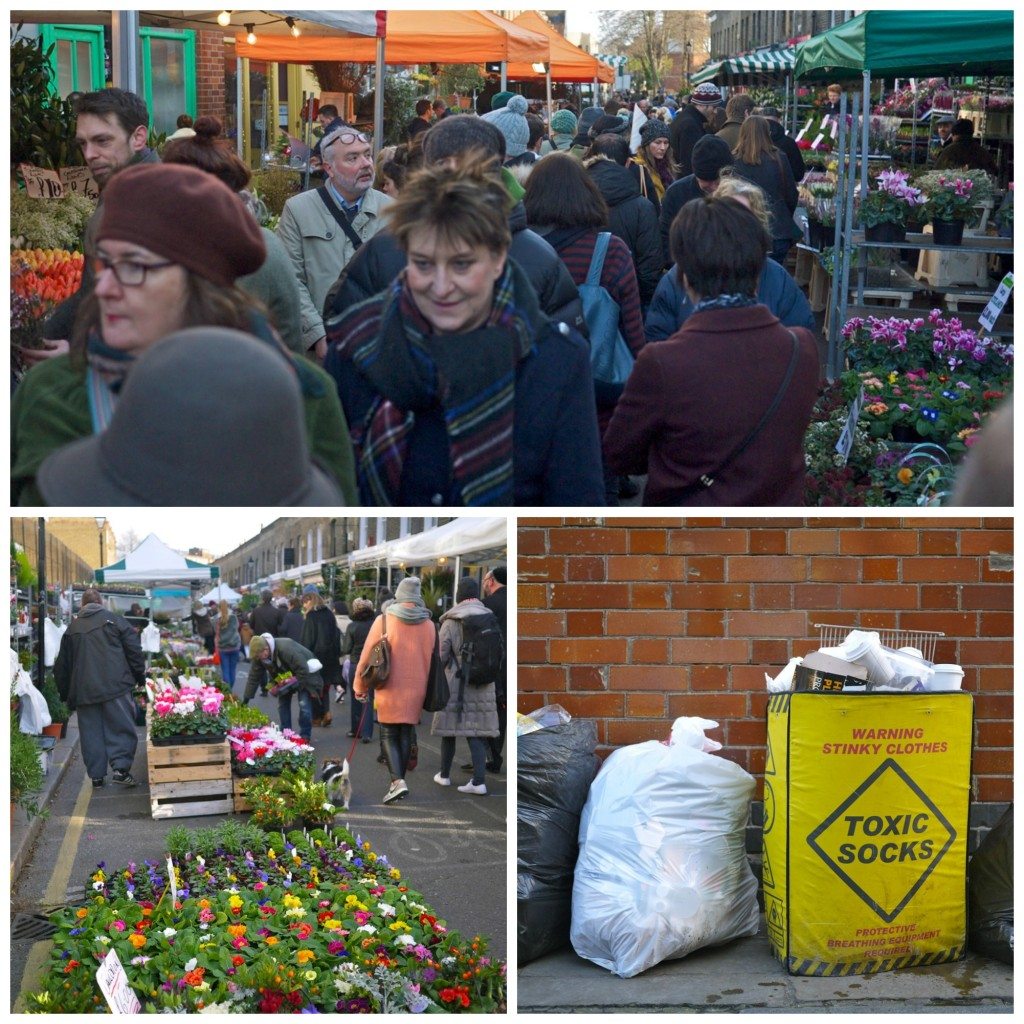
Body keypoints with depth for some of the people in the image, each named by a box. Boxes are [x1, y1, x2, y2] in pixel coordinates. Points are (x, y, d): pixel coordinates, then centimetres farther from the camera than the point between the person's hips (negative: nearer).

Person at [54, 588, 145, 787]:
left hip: (84, 691, 3)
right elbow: (134, 651, 0)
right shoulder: (114, 621, 3)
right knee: (121, 728, 0)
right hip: (115, 687, -3)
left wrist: (65, 694, 25)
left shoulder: (72, 629, 13)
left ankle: (96, 776, 8)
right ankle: (121, 767, -14)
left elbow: (61, 666, 18)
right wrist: (140, 677, 9)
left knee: (91, 733, 8)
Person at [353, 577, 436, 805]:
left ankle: (398, 781, -14)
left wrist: (360, 686, 8)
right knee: (406, 736, 14)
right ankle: (399, 780, 20)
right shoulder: (428, 625, 1)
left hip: (389, 690, -3)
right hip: (416, 691, 3)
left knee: (388, 736, 4)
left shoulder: (383, 620, -9)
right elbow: (431, 660, 8)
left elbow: (366, 656, -5)